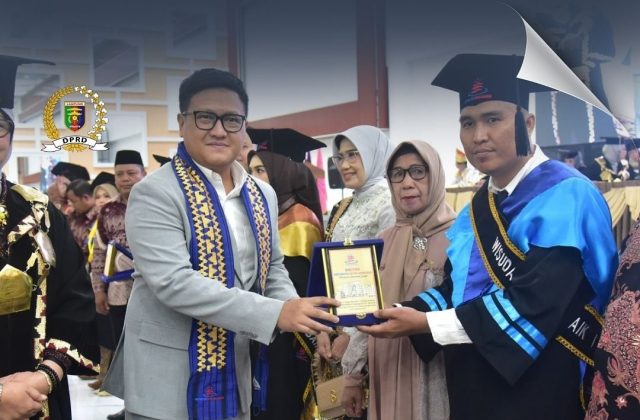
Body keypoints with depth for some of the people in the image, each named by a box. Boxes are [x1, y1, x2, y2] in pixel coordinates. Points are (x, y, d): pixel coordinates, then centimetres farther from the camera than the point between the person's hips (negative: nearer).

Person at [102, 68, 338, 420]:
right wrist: (276, 313, -27)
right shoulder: (155, 194, -14)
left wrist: (299, 315, -6)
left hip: (235, 375, 6)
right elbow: (174, 282, -24)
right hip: (167, 381, -6)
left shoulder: (262, 195, 7)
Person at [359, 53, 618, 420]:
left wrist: (426, 324, -20)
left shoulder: (566, 197, -16)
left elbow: (534, 304, -24)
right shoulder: (478, 208, 9)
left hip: (543, 389, -7)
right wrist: (400, 312, -6)